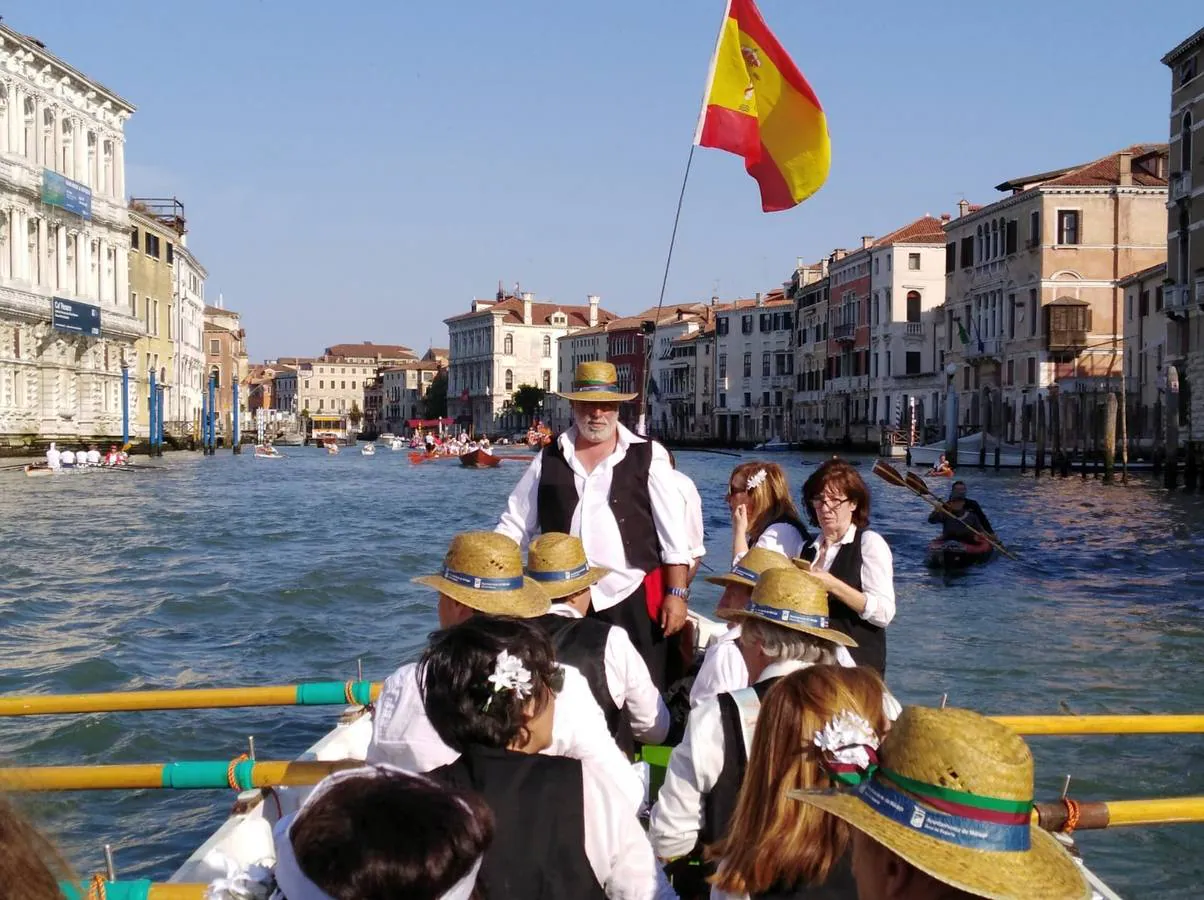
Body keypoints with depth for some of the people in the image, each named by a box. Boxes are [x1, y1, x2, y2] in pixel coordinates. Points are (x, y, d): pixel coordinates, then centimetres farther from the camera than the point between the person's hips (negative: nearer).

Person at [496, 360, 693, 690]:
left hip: (634, 600, -2)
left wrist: (677, 594, -6)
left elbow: (674, 534, -1)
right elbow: (515, 525, 12)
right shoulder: (549, 458, 8)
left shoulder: (648, 456, 0)